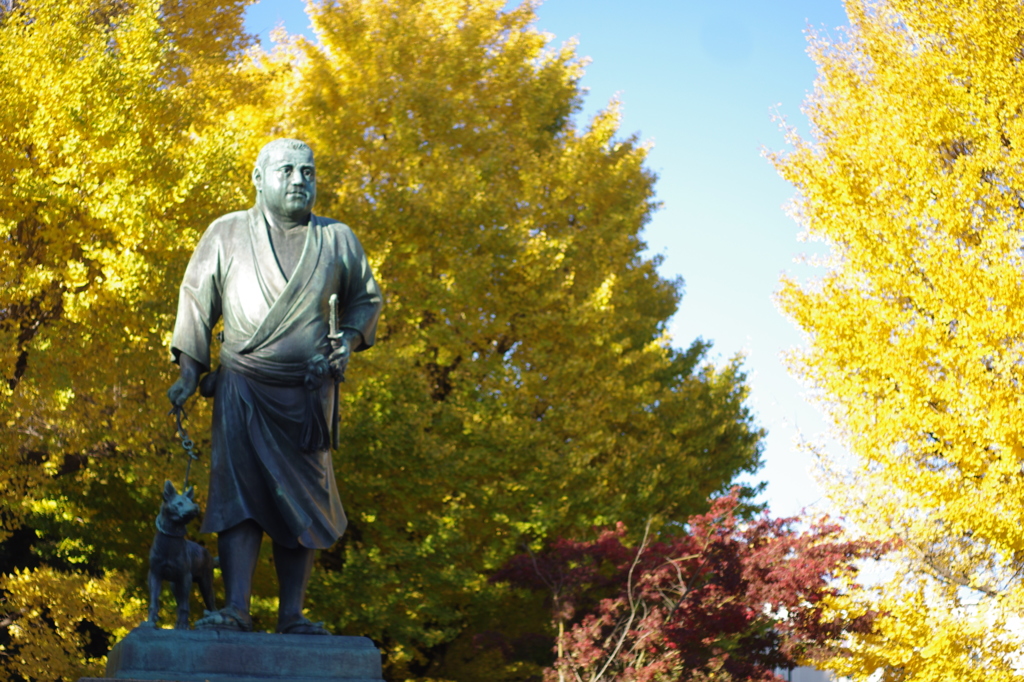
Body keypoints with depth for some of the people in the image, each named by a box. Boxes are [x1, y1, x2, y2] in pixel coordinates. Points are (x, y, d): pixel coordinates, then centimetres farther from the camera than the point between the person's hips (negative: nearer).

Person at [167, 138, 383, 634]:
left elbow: (367, 299, 20)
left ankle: (292, 616, 4)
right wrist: (189, 370, 2)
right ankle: (235, 610, -16)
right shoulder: (227, 234, 7)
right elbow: (196, 300, 10)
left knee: (302, 500, 0)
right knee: (238, 492, -13)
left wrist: (350, 339, 0)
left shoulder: (337, 240, 11)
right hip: (242, 388, -2)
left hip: (308, 393, 2)